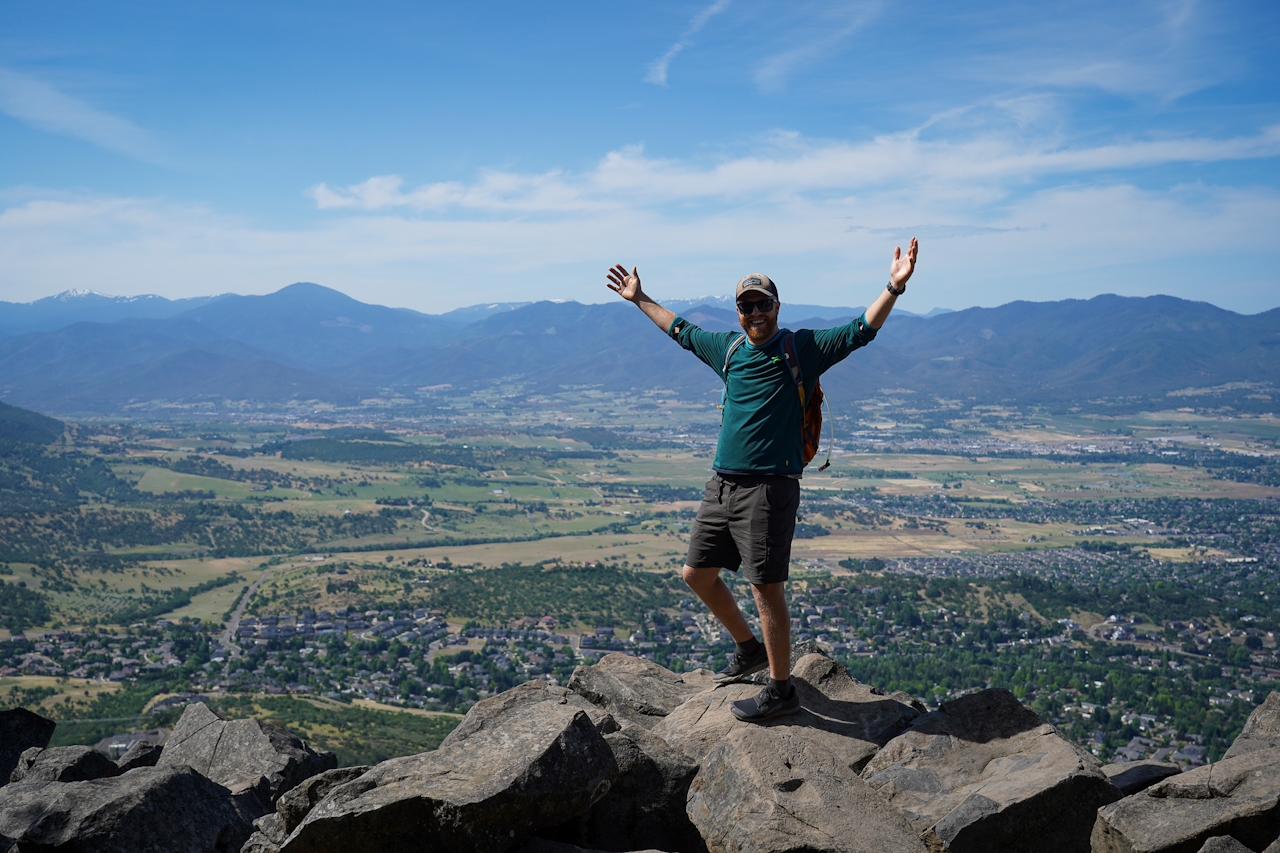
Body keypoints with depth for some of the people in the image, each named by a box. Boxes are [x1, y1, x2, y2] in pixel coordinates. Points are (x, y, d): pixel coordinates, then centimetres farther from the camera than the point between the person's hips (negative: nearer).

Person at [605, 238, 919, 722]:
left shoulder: (801, 348, -2)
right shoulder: (728, 348, 14)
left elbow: (861, 331, -11)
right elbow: (681, 329, 31)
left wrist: (894, 288, -25)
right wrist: (639, 300, 39)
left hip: (769, 487, -7)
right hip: (721, 483, 7)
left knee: (766, 588, -6)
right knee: (697, 573, 14)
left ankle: (781, 690, 7)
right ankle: (749, 650, 34)